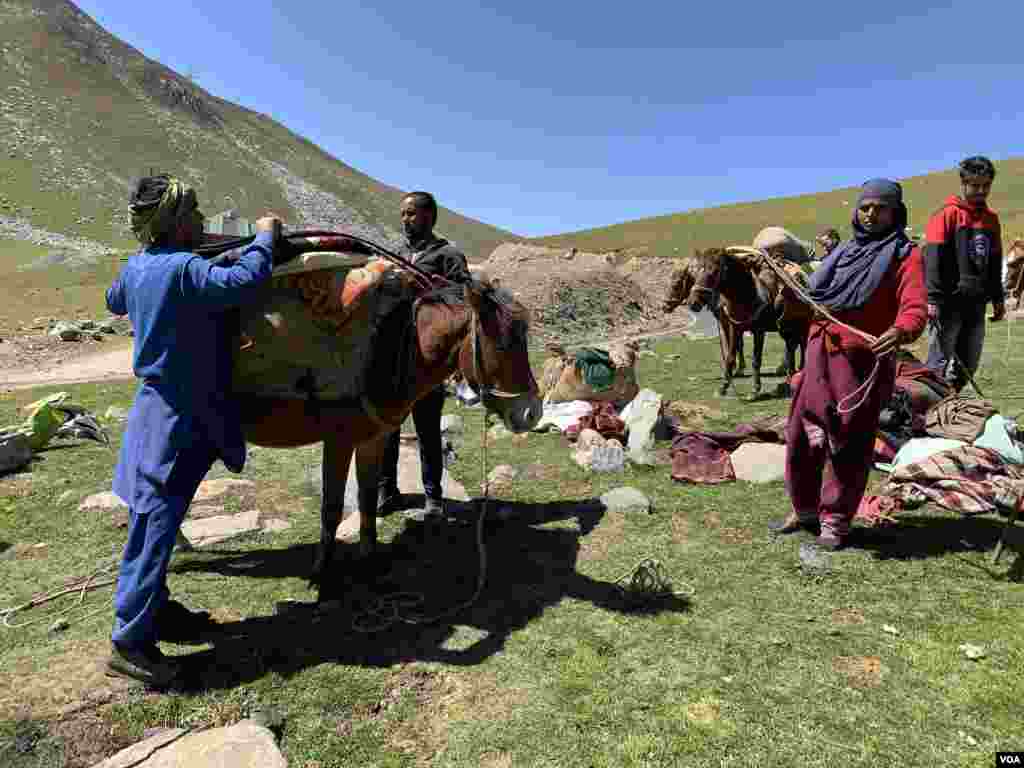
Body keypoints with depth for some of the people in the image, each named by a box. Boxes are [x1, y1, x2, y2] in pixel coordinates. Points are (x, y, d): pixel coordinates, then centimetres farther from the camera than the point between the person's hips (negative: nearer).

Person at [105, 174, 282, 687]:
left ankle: (155, 610, 31)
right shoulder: (183, 270, -21)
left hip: (159, 405, 10)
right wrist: (265, 236, -20)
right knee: (157, 521, -4)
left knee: (152, 519, 16)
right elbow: (244, 281, -36)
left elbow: (115, 301, 29)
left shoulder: (136, 267, 8)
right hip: (180, 415, -10)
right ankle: (130, 642, 5)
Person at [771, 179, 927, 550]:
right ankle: (804, 509, 27)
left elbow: (915, 308, -16)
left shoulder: (905, 255, -2)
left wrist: (899, 332, -36)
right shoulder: (844, 251, 17)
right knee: (801, 436, 10)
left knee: (848, 444, 2)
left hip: (862, 364, -6)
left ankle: (835, 520, 17)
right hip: (819, 358, 6)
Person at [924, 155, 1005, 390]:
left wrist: (998, 298, 20)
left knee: (968, 364, 9)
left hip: (977, 301, 7)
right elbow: (932, 259, -12)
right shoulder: (947, 214, -5)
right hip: (950, 300, -7)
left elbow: (995, 262, 22)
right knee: (940, 362, -8)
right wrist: (933, 299, -19)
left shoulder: (991, 218, 16)